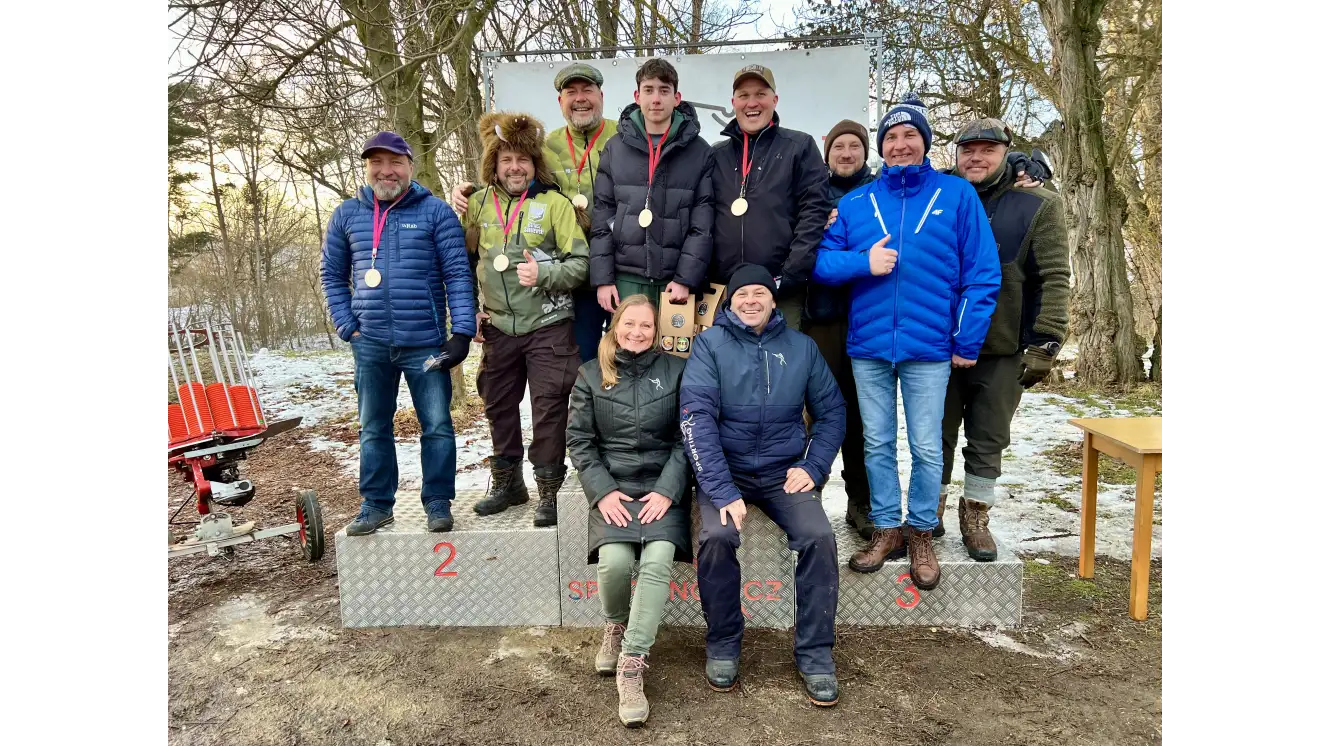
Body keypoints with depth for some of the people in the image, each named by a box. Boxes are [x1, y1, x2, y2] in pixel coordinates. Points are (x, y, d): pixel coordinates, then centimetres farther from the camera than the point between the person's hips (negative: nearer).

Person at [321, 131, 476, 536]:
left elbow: (457, 274, -5)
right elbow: (333, 275, 16)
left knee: (437, 425, 2)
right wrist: (347, 325, 4)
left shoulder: (435, 211, -1)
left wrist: (462, 331, -12)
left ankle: (438, 502, 17)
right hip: (370, 344, 3)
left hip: (426, 342, -3)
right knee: (373, 428, 12)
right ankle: (376, 504, 25)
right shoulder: (347, 214, 9)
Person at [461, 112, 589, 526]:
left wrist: (543, 275, -22)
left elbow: (581, 262, -7)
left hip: (547, 325, -4)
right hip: (497, 326, 5)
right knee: (499, 407, 14)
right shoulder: (478, 204, 6)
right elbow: (464, 261, 17)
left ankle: (549, 491, 12)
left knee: (549, 409, -2)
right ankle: (507, 482, 31)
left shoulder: (555, 202, -6)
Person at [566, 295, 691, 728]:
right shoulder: (590, 375, 9)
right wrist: (603, 492, -9)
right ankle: (615, 627, 9)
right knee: (615, 560, -25)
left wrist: (666, 491, -12)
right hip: (612, 488, 1)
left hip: (661, 487, 0)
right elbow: (579, 440, 5)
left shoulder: (675, 370, 6)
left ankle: (631, 666, -19)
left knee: (658, 559, -27)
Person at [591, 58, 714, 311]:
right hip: (626, 277, 1)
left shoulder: (700, 152, 4)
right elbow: (602, 216, 6)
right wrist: (603, 278, -2)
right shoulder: (615, 148, 8)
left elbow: (703, 222, -1)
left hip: (677, 278, -1)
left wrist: (686, 279, -10)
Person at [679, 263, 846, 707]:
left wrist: (813, 466, -5)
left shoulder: (802, 347, 7)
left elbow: (832, 411, 11)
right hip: (724, 470, -2)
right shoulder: (710, 345, -3)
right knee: (717, 537, -28)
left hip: (784, 471, 2)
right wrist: (723, 492, -23)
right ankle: (723, 645, -3)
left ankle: (815, 653, -2)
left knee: (819, 537, -21)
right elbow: (696, 418, -14)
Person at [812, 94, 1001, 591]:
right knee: (877, 444, 10)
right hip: (868, 346, 2)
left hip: (930, 348, -2)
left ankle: (921, 534, 23)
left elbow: (983, 273, -1)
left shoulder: (957, 195, 0)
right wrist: (864, 262, -15)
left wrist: (967, 342, -6)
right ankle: (886, 529, 25)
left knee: (926, 448, 5)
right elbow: (821, 261, 4)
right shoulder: (856, 202, 7)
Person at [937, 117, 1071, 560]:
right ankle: (929, 513, 25)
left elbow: (1055, 279, -7)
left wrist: (1046, 343, -15)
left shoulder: (1038, 207, -1)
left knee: (988, 442, 9)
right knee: (937, 437, 10)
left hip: (1004, 353, -2)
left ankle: (976, 516, 24)